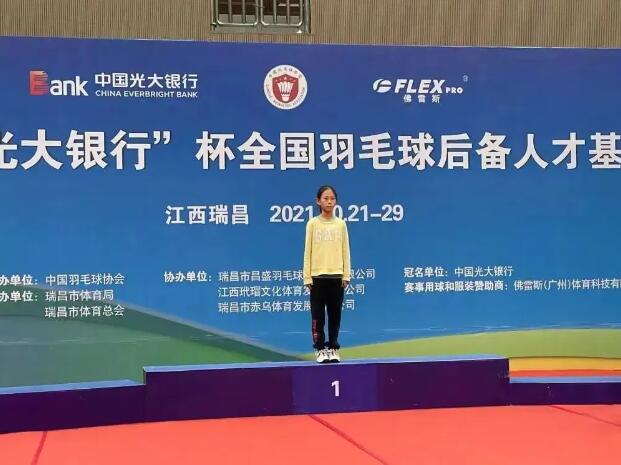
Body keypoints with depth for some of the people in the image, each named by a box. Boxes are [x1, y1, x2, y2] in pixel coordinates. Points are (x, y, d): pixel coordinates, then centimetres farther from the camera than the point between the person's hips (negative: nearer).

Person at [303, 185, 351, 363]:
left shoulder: (341, 224, 6)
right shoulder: (312, 224, 2)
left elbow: (345, 251, 7)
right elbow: (308, 251, 1)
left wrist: (346, 275, 1)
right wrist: (307, 277, -4)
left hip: (336, 276, 1)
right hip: (317, 276, -1)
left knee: (335, 315, 5)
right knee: (318, 316, 1)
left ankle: (333, 348, 15)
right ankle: (320, 349, 9)